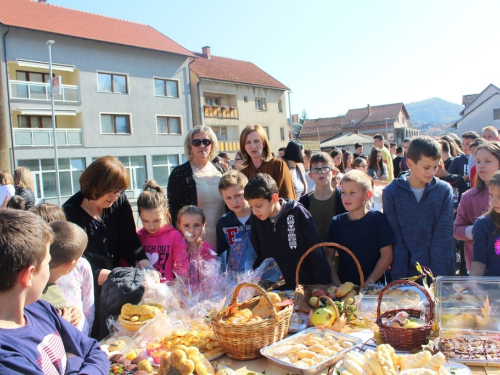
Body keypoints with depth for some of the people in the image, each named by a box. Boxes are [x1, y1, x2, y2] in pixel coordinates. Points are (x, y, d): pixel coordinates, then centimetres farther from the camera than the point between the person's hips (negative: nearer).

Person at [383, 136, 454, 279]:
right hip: (407, 270, -1)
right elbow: (396, 237, -7)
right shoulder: (391, 192, -5)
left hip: (441, 269, 1)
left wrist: (437, 273, -15)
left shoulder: (445, 190, -2)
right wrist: (400, 278, -12)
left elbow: (444, 233, -7)